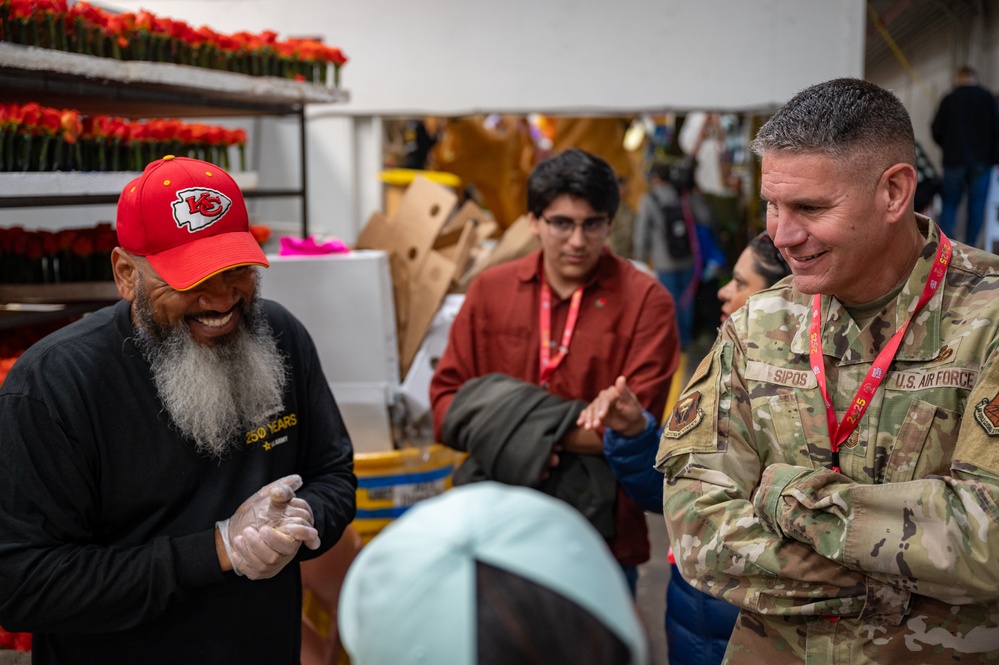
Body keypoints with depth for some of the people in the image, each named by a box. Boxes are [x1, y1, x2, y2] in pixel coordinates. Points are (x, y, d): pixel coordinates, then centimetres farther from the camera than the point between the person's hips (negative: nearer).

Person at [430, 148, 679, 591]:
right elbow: (446, 402, 4)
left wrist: (528, 428, -13)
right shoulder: (490, 290, 5)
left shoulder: (645, 300, -5)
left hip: (602, 538, -2)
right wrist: (506, 435, -15)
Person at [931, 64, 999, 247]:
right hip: (982, 161, 0)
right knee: (976, 206, 5)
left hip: (954, 160, 0)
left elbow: (936, 130, 0)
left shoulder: (949, 100, -1)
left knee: (949, 204, 6)